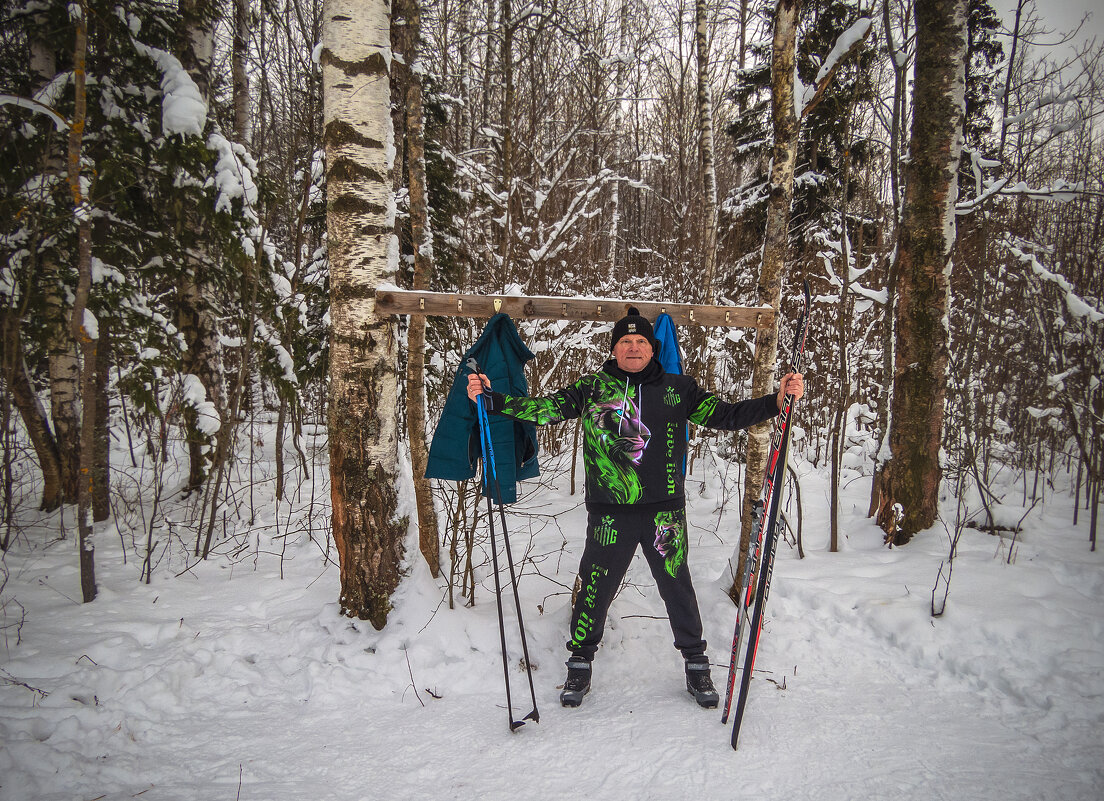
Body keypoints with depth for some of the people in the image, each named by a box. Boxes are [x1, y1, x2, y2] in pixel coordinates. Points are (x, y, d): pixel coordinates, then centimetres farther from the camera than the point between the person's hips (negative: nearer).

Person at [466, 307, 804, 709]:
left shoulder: (678, 389, 8)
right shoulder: (593, 387, 4)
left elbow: (724, 416, 7)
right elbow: (546, 409, 0)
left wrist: (777, 401, -4)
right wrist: (491, 399, -11)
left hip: (664, 509, 1)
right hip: (609, 512, 0)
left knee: (677, 587, 8)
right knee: (595, 589, 7)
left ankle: (696, 665, 29)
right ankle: (580, 665, 28)